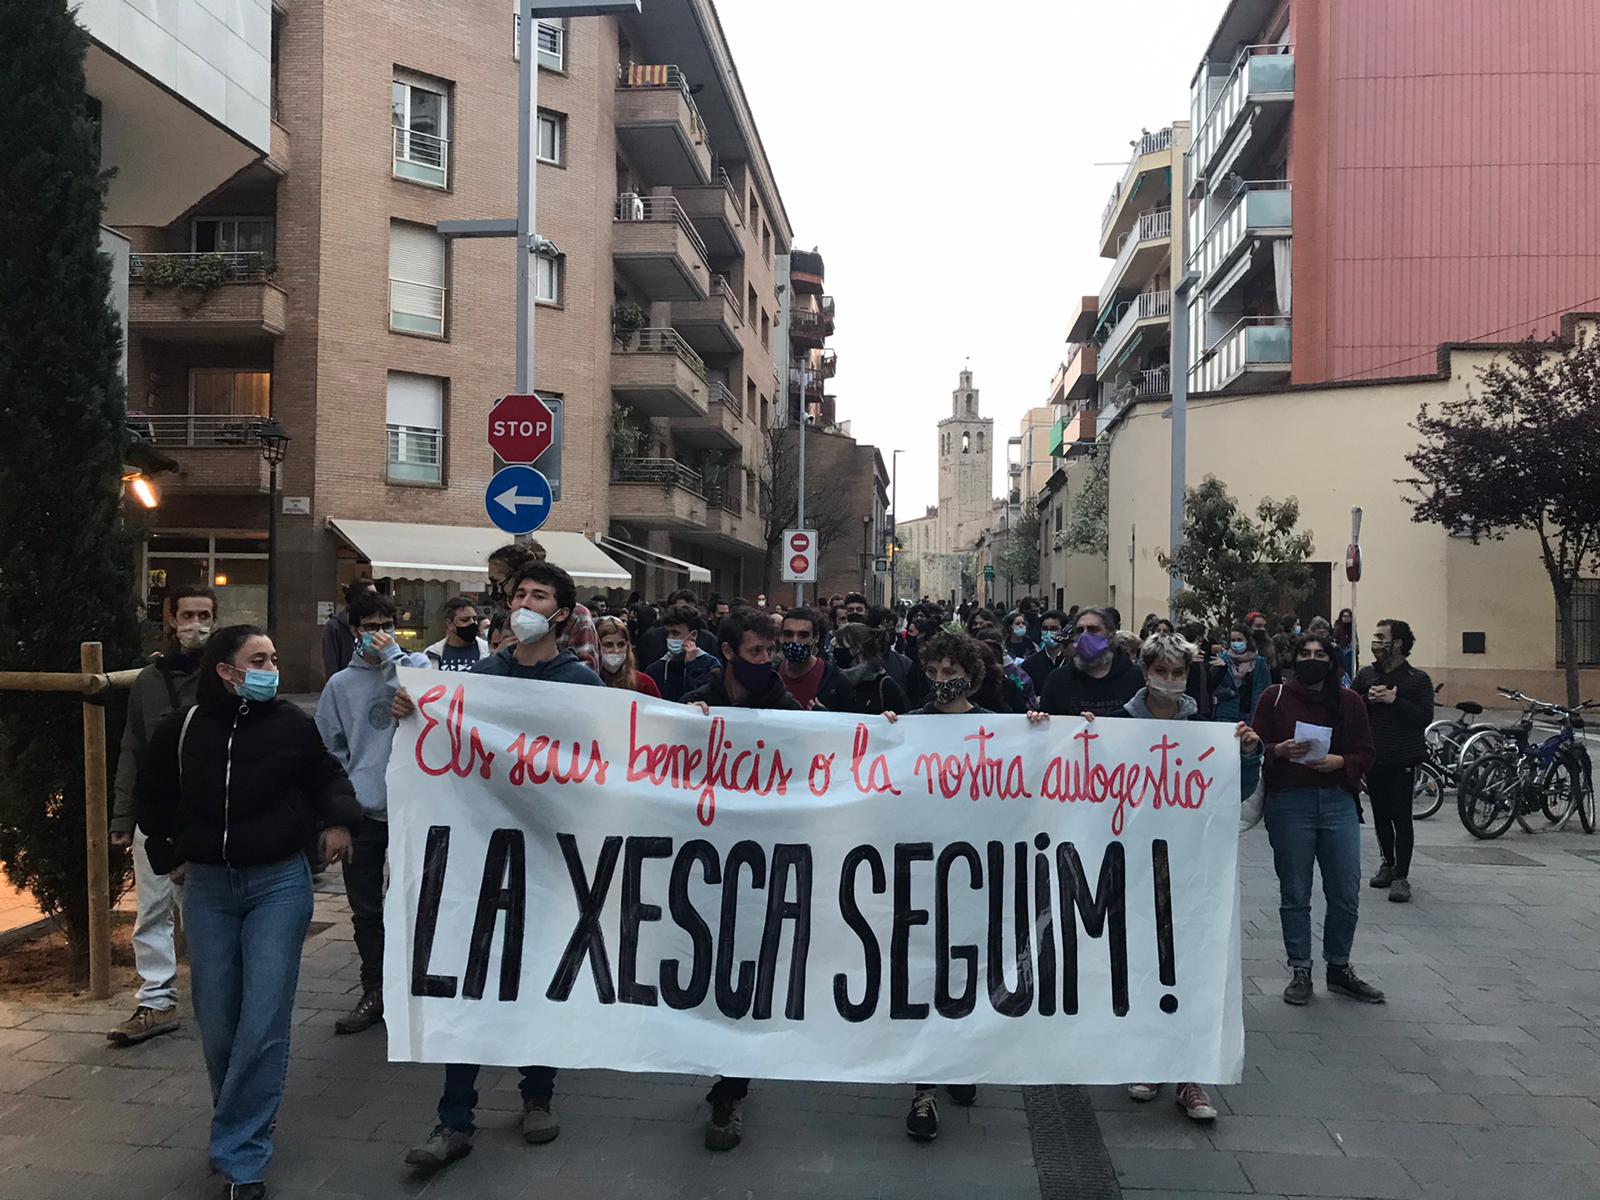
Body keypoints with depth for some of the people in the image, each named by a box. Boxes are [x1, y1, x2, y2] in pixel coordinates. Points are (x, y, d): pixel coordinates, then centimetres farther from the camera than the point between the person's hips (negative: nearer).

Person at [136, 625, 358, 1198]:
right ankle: (241, 1126, 31)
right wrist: (170, 851, 9)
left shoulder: (291, 724, -7)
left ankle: (239, 1152, 5)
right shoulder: (180, 729, -2)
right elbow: (150, 796, 15)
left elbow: (327, 775, 9)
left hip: (279, 882, -2)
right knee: (217, 1022, 9)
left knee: (264, 1023, -7)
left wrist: (337, 820, -7)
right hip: (207, 886, 2)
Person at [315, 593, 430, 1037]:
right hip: (361, 810, 3)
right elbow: (329, 747, 12)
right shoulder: (340, 684, 8)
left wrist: (393, 654, -16)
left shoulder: (416, 665, 2)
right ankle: (374, 991, 23)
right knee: (365, 909, 10)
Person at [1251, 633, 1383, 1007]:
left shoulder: (1350, 701, 7)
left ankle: (1339, 969, 26)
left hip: (1338, 802, 2)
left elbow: (1365, 754, 7)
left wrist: (1340, 761, -12)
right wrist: (1280, 751, -19)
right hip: (1289, 803, -2)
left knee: (1346, 895, 6)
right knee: (1295, 895, 6)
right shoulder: (1275, 697, 0)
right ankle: (1300, 972, 19)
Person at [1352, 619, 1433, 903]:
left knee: (1401, 817, -5)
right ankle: (1388, 864, 28)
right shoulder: (1365, 675, 10)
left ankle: (1401, 876, 1)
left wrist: (1394, 700, -18)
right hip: (1373, 757, 4)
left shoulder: (1418, 679, -3)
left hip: (1402, 759, -4)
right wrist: (1368, 699, -11)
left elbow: (1425, 718, -13)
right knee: (1380, 815, 12)